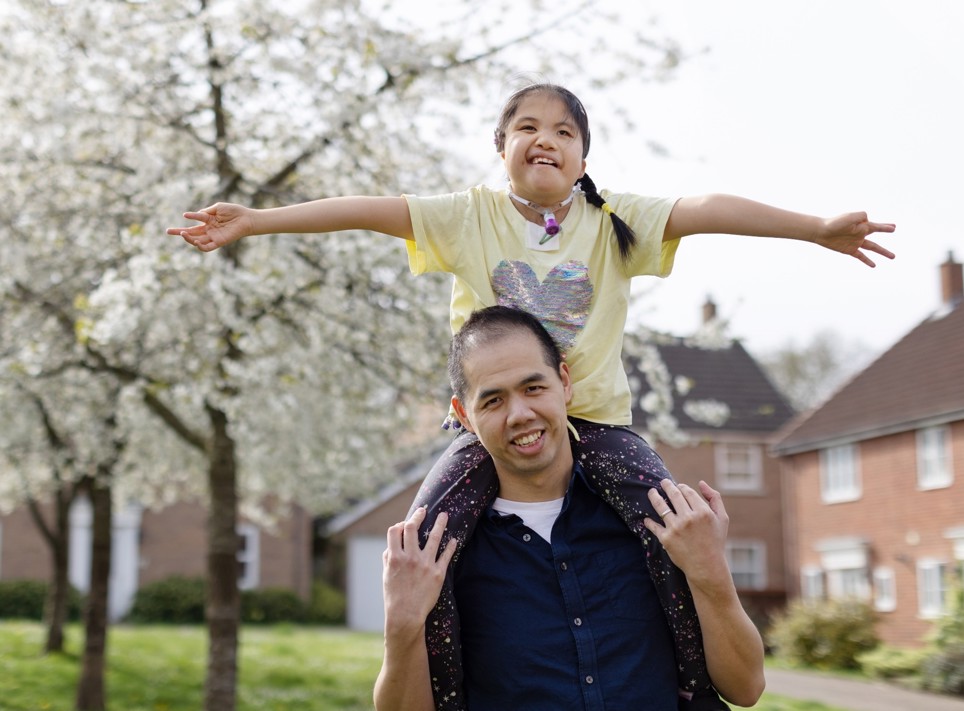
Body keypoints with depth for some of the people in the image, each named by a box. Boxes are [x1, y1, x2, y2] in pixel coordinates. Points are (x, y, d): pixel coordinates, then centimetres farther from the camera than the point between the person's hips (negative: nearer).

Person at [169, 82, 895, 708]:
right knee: (420, 544, -21)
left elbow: (705, 208, -9)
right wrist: (253, 220, -14)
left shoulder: (613, 221, 3)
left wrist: (817, 228, -19)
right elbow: (365, 209, -7)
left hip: (597, 420, 0)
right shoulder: (470, 217, 2)